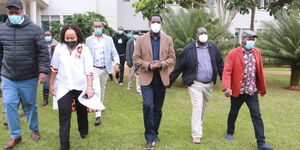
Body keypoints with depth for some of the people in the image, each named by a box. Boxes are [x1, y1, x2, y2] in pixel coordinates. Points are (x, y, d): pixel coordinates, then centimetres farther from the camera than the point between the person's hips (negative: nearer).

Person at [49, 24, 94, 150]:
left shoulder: (84, 49, -8)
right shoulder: (59, 48, -3)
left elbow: (89, 70, -12)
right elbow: (54, 68, 4)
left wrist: (89, 87, -21)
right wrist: (51, 84, 5)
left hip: (81, 86, 0)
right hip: (63, 87, 0)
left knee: (82, 111, 19)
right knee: (64, 116, -5)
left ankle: (83, 131, 46)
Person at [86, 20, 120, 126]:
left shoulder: (109, 39, 5)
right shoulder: (88, 40, 3)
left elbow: (114, 53, 0)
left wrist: (117, 63, -17)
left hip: (105, 69, 2)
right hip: (94, 68, -2)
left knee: (102, 90, 16)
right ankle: (98, 115, -14)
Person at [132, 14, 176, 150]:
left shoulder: (168, 39, 5)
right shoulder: (141, 39, 0)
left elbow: (172, 58, 4)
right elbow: (136, 59, -3)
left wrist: (161, 64, -15)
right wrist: (149, 65, -18)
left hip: (161, 78, 3)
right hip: (146, 78, -2)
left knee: (158, 108, 11)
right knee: (148, 106, -15)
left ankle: (154, 134, 29)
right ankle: (149, 137, -1)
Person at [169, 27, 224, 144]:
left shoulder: (213, 48, 3)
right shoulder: (188, 49, -7)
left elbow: (220, 65, 8)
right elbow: (179, 67, -4)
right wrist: (169, 81, -4)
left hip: (209, 84, 4)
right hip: (195, 83, -4)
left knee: (203, 107, 17)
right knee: (197, 107, -8)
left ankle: (198, 127, 38)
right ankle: (196, 135, 0)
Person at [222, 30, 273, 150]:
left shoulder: (257, 52, 5)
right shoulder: (233, 53, -9)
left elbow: (260, 72, 9)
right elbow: (227, 71, -16)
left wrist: (262, 88, 13)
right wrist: (227, 87, -29)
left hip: (252, 91, 3)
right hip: (237, 91, -3)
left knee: (257, 116, 0)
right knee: (233, 113, 15)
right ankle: (230, 132, 39)